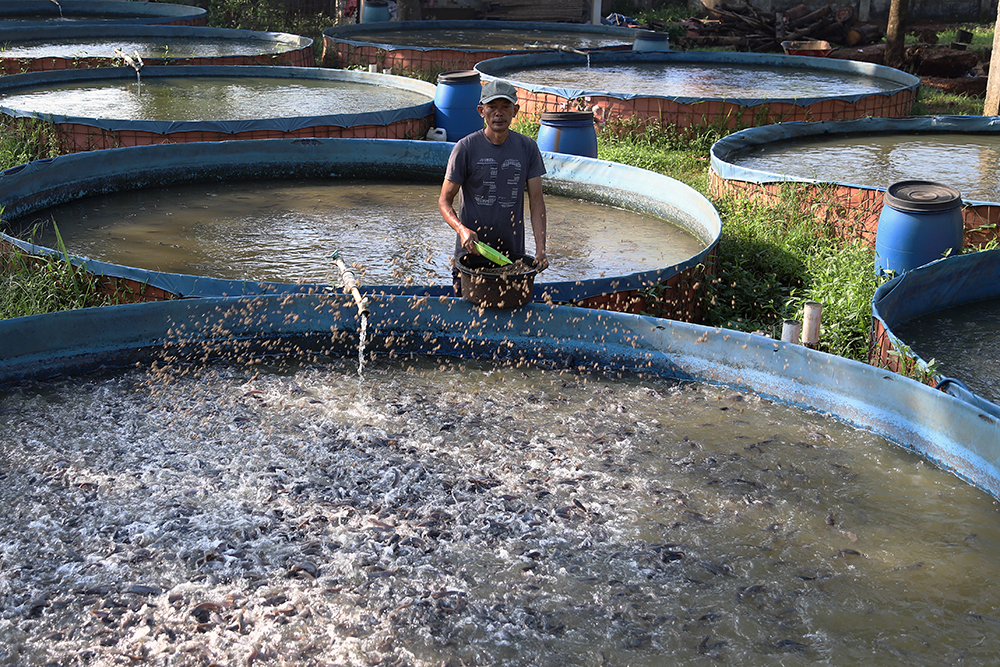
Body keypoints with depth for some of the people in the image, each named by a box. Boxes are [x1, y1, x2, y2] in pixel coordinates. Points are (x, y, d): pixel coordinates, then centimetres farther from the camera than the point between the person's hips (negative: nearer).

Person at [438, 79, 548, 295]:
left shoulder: (528, 148, 2)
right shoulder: (466, 148, -6)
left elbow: (536, 201, 3)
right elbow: (445, 200, -4)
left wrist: (540, 249, -8)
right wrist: (462, 229, -25)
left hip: (513, 253, 2)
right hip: (471, 251, -2)